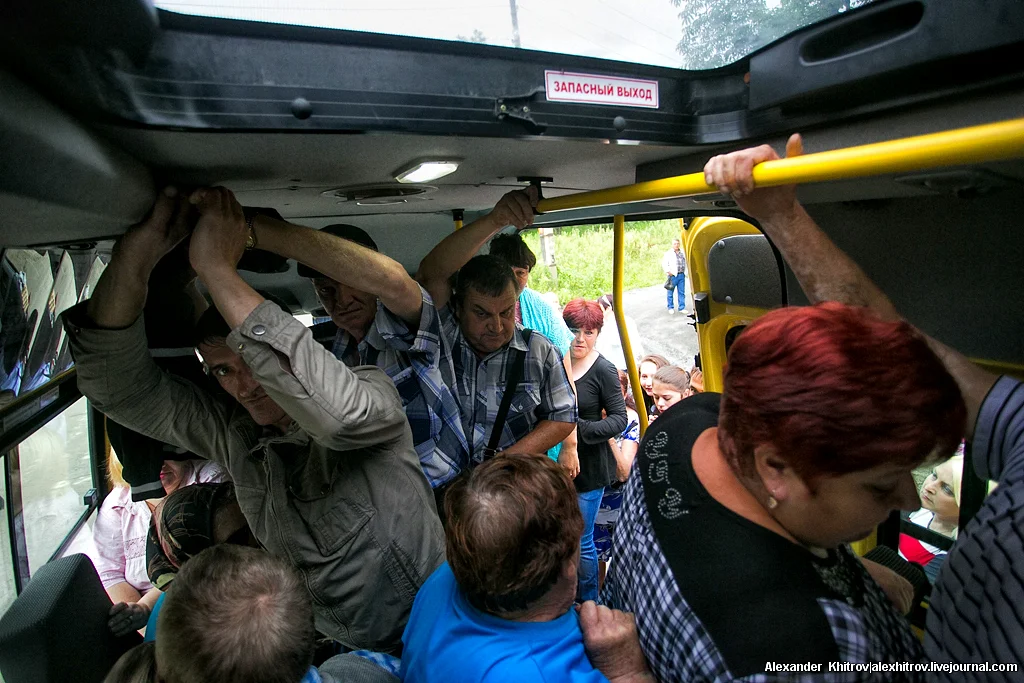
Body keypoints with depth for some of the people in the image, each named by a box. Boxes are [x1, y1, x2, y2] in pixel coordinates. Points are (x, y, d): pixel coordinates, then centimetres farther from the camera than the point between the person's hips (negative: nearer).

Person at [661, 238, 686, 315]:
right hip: (673, 275, -4)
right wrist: (668, 271, -13)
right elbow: (664, 264, -4)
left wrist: (685, 272, 10)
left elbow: (685, 263, 20)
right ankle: (671, 308, 14)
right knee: (670, 292, 1)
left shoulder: (682, 253, 14)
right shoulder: (668, 253, 0)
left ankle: (681, 308, 12)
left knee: (681, 292, 5)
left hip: (681, 275, 4)